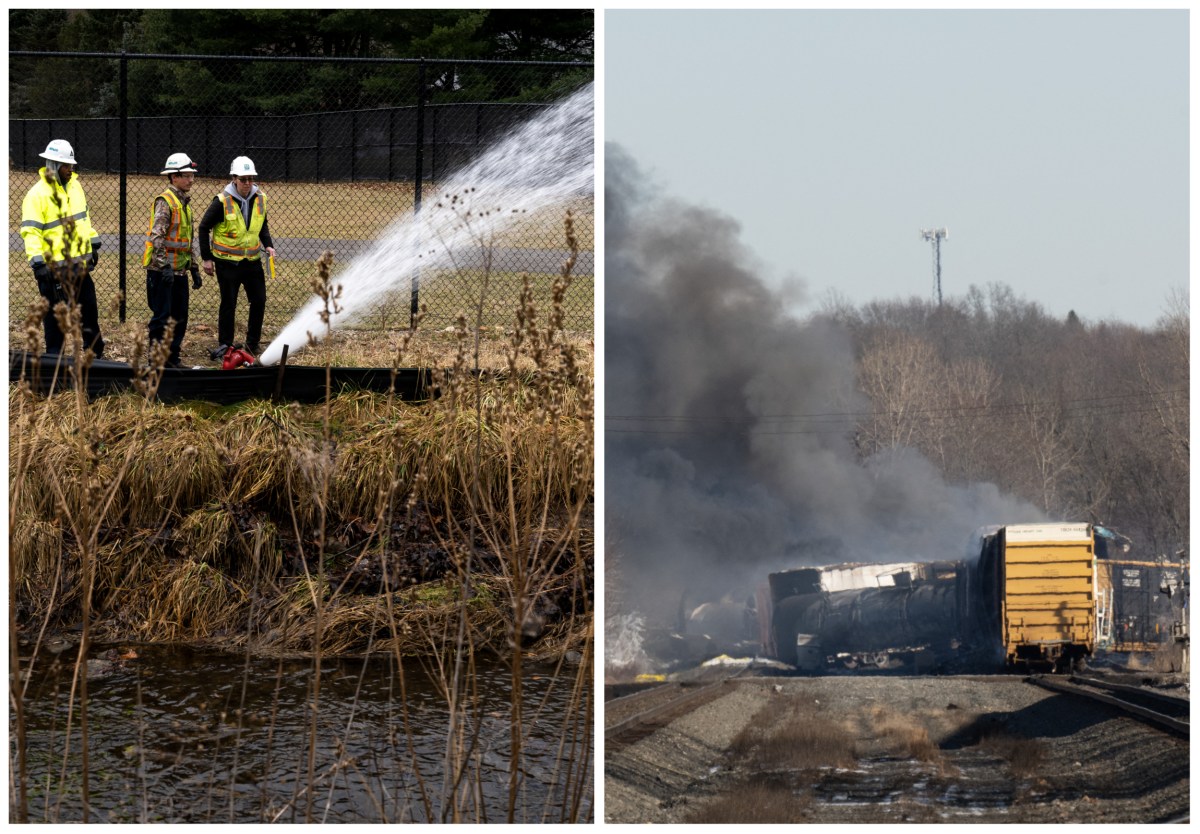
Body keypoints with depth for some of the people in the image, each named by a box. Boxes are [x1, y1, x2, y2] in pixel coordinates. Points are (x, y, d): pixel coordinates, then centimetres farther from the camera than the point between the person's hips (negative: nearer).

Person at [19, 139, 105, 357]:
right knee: (55, 314, 1)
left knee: (89, 308, 16)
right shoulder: (38, 194, -15)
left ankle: (96, 353, 29)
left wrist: (93, 244, 23)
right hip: (55, 267, -7)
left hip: (79, 263, 7)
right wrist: (38, 262, -25)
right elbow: (31, 231, -18)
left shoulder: (74, 185, 9)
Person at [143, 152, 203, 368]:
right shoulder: (165, 201, -12)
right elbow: (157, 236, -20)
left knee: (180, 316, 12)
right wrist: (164, 266, -27)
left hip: (179, 270, 9)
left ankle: (172, 357, 21)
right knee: (162, 316, -5)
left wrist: (194, 269, 21)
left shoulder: (185, 202, 17)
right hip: (162, 270, -9)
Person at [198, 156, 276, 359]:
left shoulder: (260, 199, 2)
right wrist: (207, 258, -7)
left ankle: (252, 344, 18)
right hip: (227, 262, -5)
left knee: (259, 301, 5)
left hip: (252, 260, 5)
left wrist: (268, 245, 0)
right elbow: (204, 228, -5)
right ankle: (224, 346, 10)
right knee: (228, 304, -1)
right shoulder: (222, 201, -13)